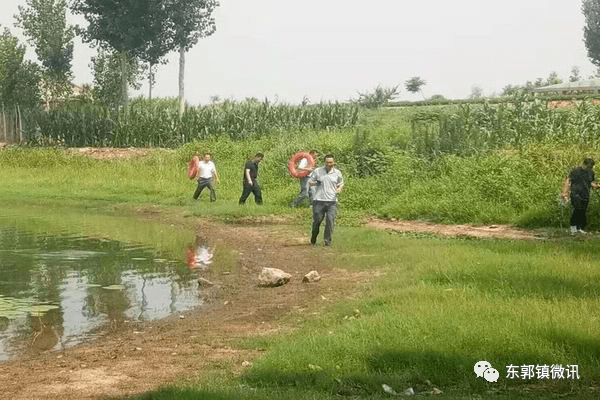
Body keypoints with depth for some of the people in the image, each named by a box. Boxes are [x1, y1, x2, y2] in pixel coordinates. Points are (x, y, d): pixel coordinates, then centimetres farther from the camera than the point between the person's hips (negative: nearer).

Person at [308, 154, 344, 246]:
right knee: (317, 221, 0)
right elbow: (310, 181, 11)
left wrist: (339, 188, 0)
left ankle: (327, 240, 0)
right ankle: (313, 240, 18)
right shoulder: (317, 171, 5)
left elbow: (341, 183, 23)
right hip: (319, 200, -1)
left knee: (330, 221, -9)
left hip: (332, 201, 1)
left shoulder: (337, 173, 11)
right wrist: (315, 183, -11)